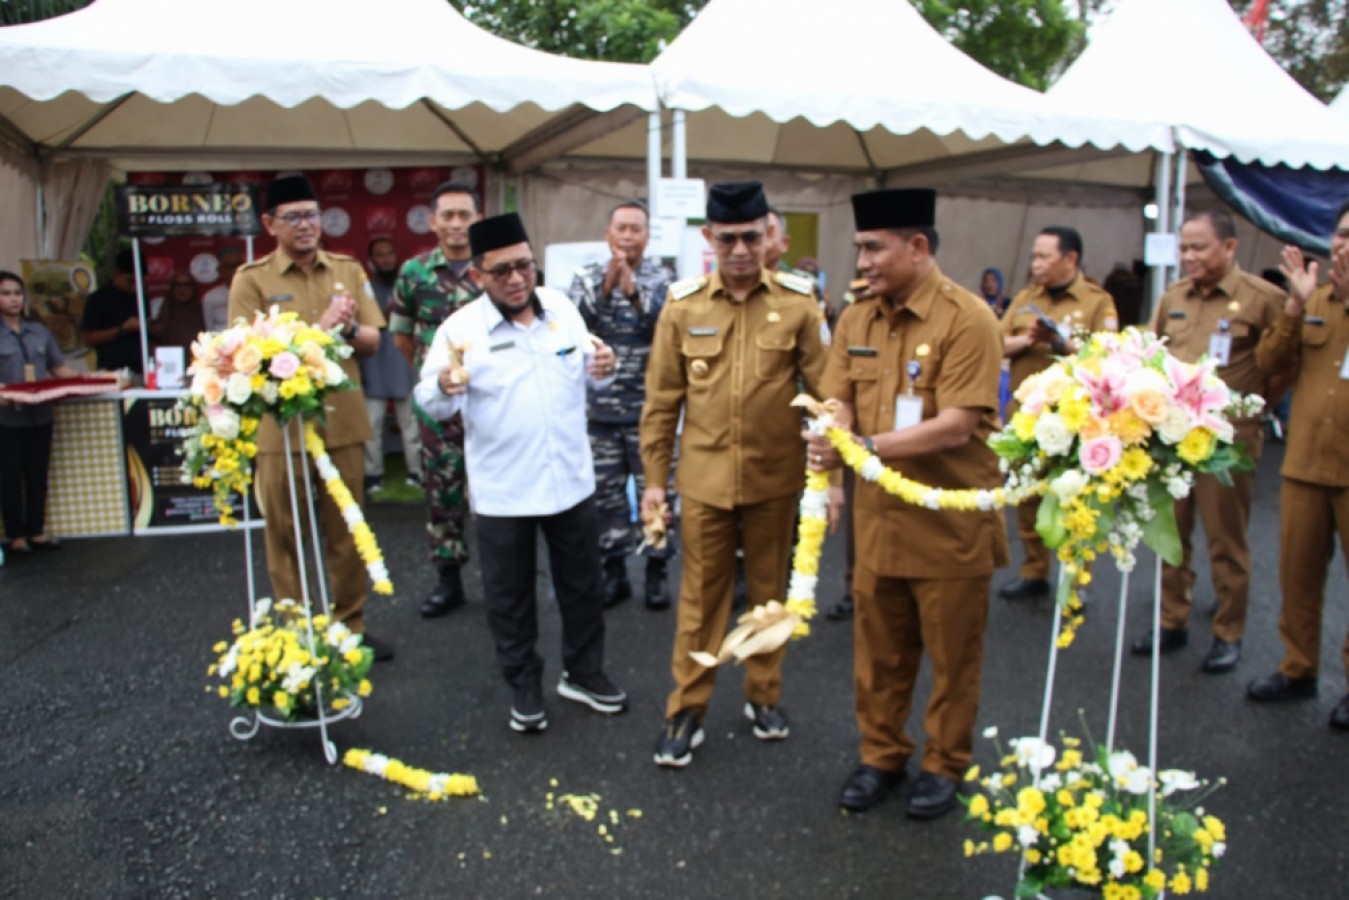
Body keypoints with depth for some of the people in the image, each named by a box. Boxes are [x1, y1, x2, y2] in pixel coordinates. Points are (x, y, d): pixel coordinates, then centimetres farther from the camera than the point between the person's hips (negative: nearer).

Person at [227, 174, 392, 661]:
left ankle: (350, 625, 25)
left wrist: (348, 329, -14)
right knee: (285, 537, 5)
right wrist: (317, 330, -18)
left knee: (346, 532, 11)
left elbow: (372, 341, 8)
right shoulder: (252, 278, -2)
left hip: (343, 421, 3)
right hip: (280, 426, -3)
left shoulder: (348, 269, 9)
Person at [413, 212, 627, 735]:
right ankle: (525, 687, 31)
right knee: (510, 597, 12)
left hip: (571, 480, 3)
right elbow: (431, 404, -13)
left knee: (582, 586, 17)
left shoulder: (561, 308, 0)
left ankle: (583, 673, 37)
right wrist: (444, 387, -36)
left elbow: (586, 372, 11)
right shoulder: (460, 329, -11)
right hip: (501, 492, -3)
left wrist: (602, 369, -12)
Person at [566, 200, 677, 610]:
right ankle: (615, 571, 22)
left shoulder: (662, 278, 2)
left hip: (648, 407, -1)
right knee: (605, 492, 9)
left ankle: (657, 570, 18)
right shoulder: (587, 278, 6)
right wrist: (605, 287, -25)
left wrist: (633, 290, -29)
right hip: (600, 408, 2)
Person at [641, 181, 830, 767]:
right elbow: (662, 401, 2)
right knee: (701, 596, 9)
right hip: (705, 478, 0)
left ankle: (764, 695, 34)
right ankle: (687, 710, 23)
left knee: (770, 591, 15)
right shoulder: (682, 307, -2)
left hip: (776, 478, 0)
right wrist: (654, 477, 2)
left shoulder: (798, 303, -4)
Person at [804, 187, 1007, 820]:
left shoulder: (967, 319, -15)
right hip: (878, 520, 5)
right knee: (878, 653, 16)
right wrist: (832, 440, -22)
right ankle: (881, 755, 36)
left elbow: (957, 428, -21)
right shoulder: (856, 319, 4)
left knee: (952, 656, 13)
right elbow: (838, 400, 2)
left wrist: (865, 447, -28)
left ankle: (945, 765, 32)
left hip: (950, 524, -4)